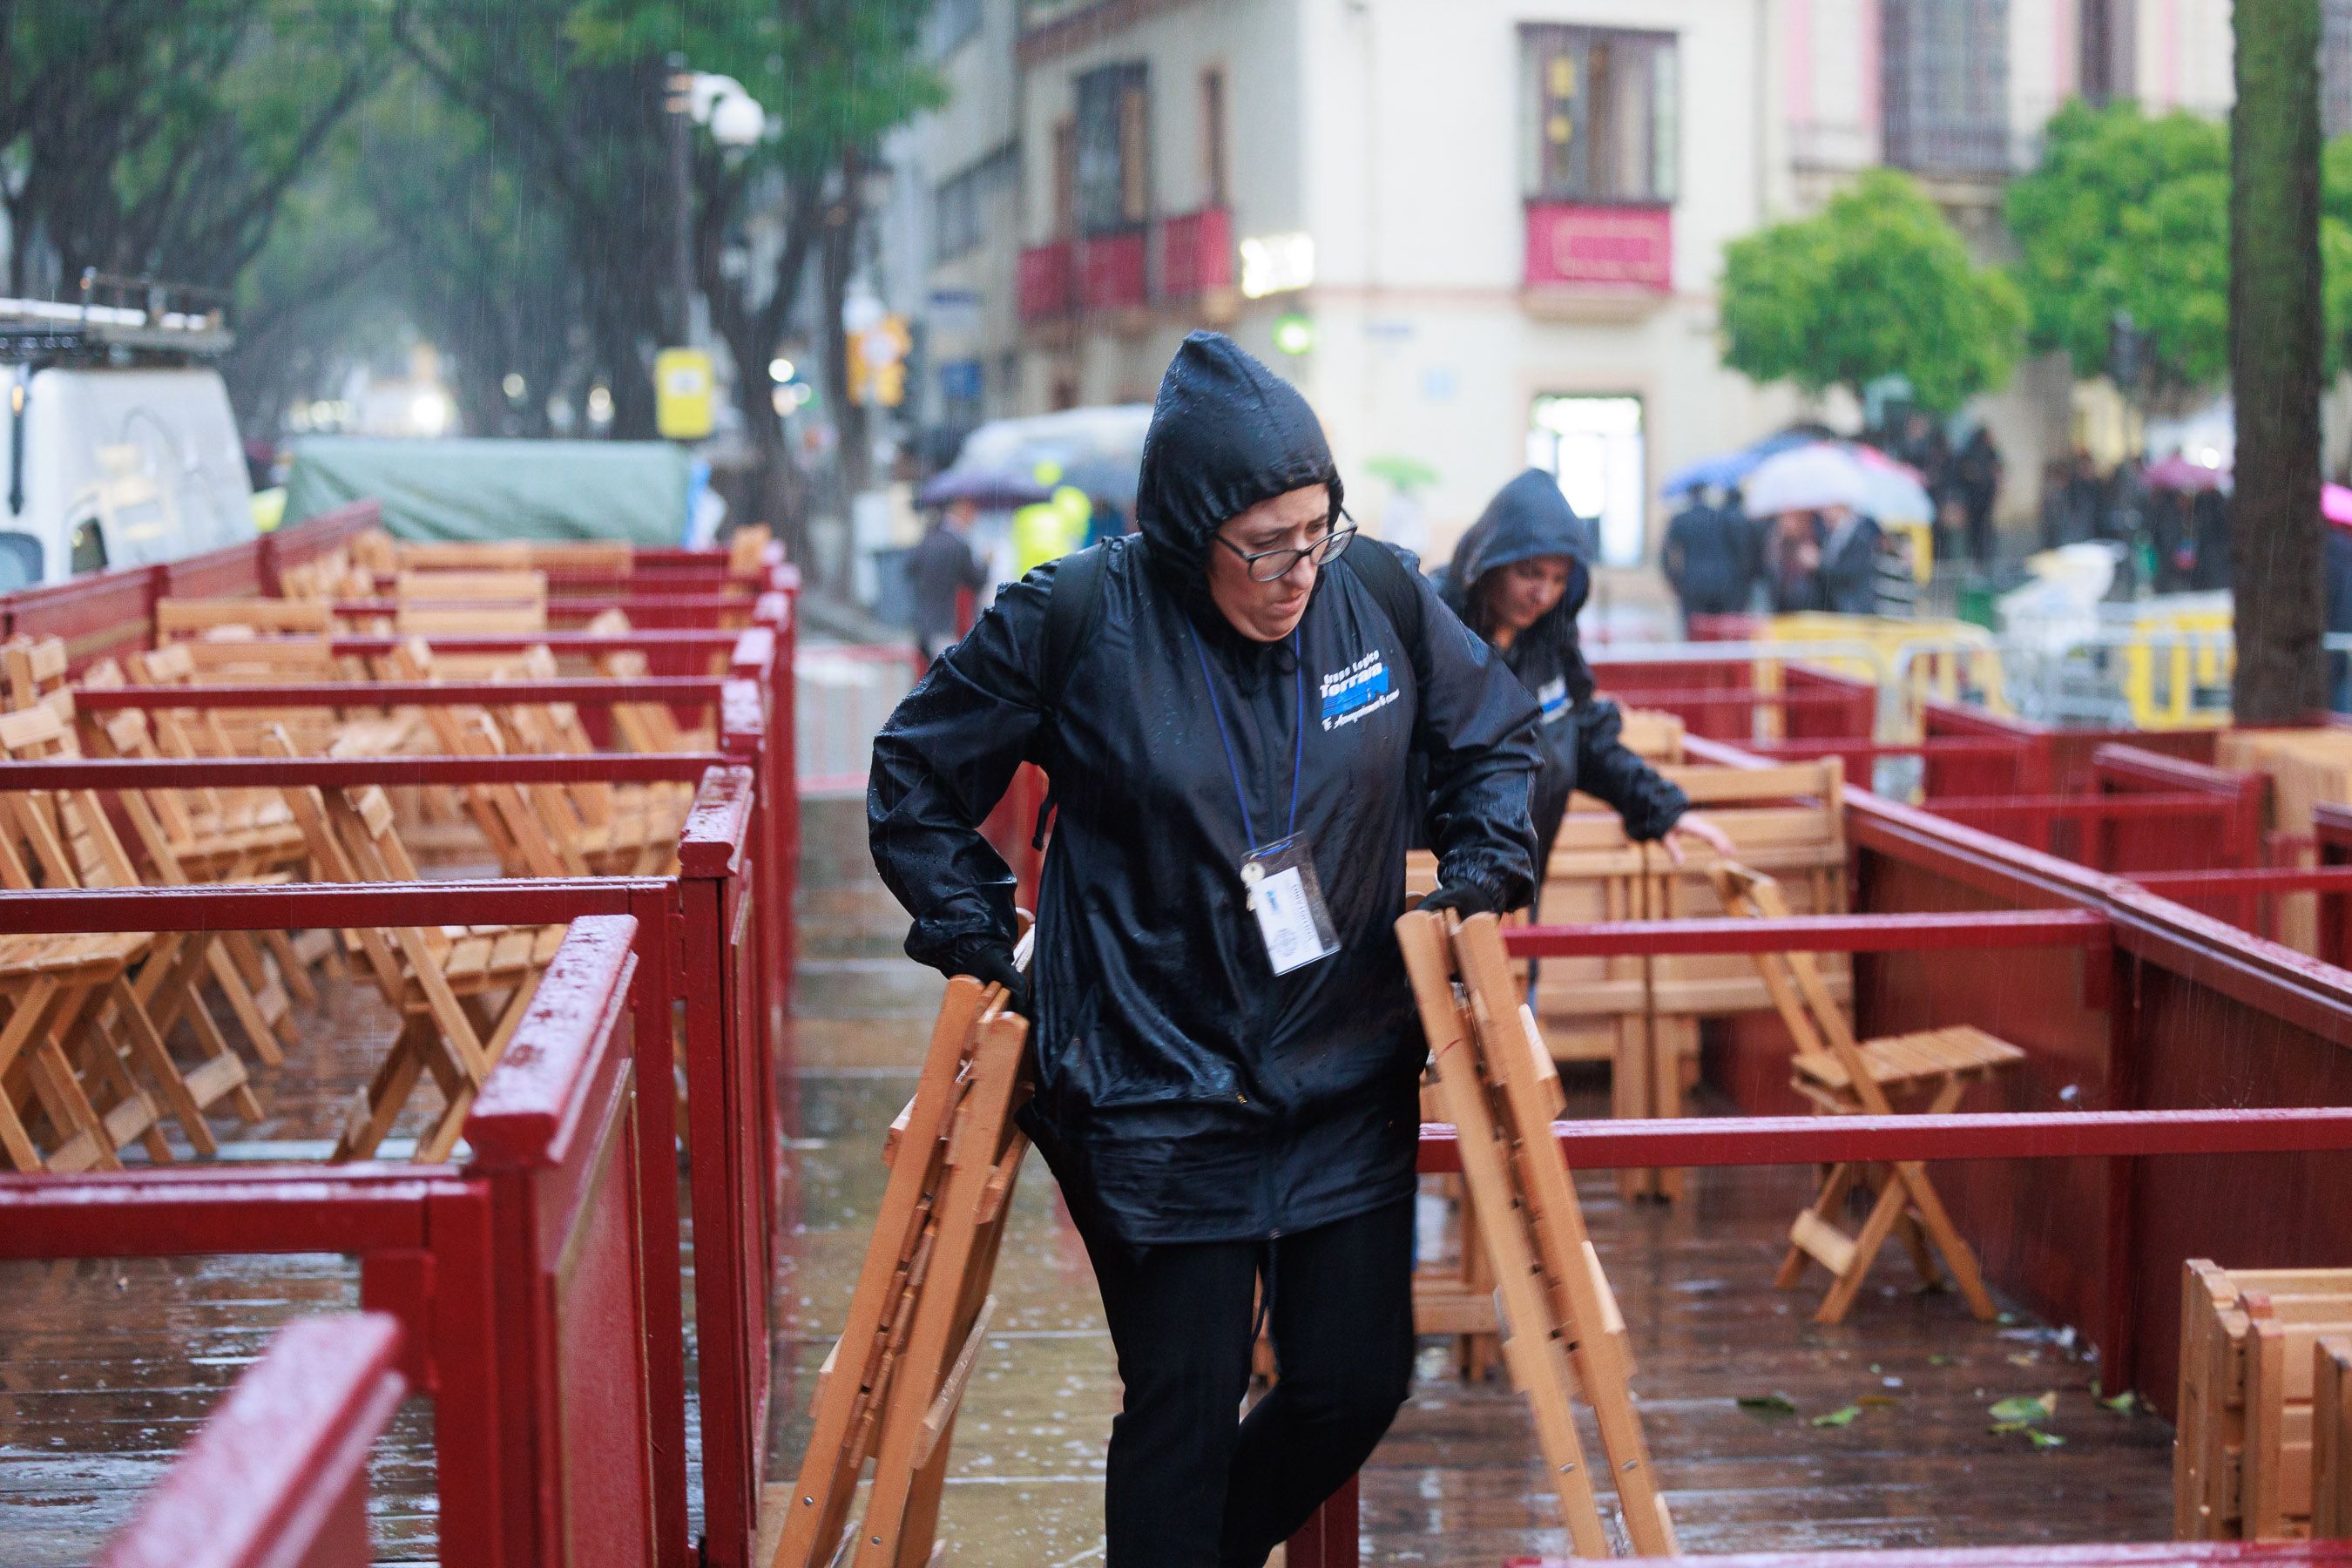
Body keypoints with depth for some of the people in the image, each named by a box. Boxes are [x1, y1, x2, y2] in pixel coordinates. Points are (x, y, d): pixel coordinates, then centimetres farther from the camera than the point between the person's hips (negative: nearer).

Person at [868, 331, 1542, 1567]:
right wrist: (982, 946, -4)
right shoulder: (1078, 620, -12)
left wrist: (1479, 871, 2)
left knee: (1359, 1382, 9)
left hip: (1350, 1083, 4)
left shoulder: (1380, 595, -4)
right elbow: (918, 774, 2)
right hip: (1160, 1103, -4)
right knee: (1185, 1408, -1)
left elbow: (1491, 736, 15)